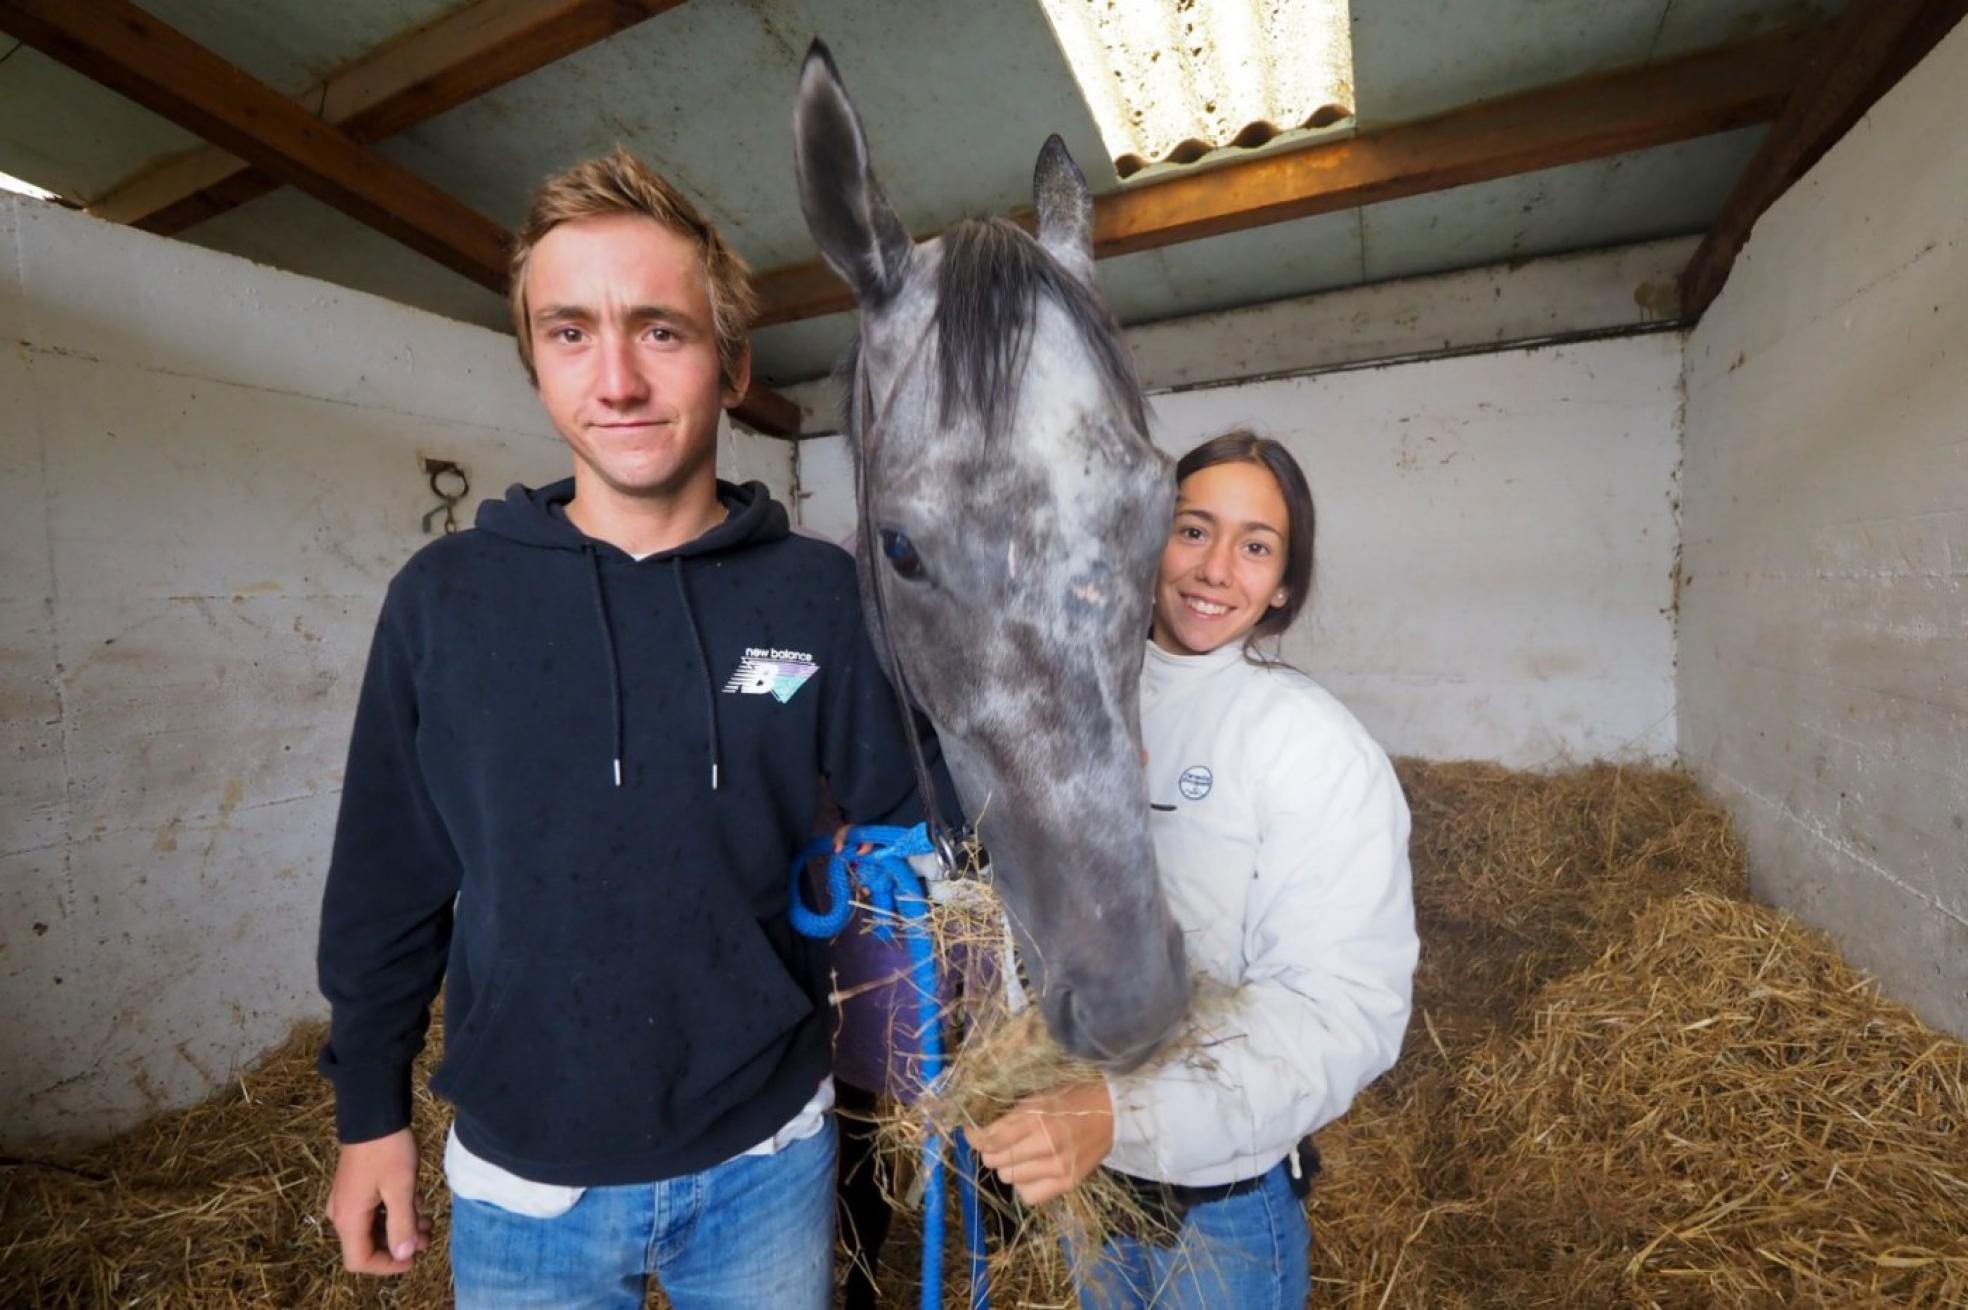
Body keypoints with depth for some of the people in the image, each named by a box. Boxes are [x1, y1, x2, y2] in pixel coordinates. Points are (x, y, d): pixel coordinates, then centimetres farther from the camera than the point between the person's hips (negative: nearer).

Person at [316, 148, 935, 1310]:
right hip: (521, 1177, 1)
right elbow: (389, 882, -1)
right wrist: (371, 1107, 5)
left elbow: (903, 825, -6)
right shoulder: (445, 597, -10)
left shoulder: (823, 593, -13)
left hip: (768, 1157, 0)